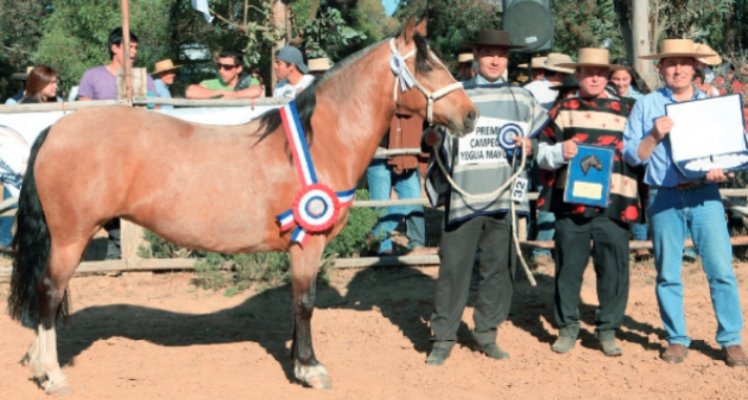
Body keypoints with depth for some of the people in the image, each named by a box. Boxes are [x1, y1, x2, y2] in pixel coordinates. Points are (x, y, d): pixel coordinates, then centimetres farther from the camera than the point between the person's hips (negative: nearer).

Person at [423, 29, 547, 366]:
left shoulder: (523, 100, 11)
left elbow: (541, 141, 18)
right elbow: (433, 139, 7)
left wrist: (530, 147, -3)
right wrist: (431, 138, -15)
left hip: (504, 197, 2)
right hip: (463, 196, -2)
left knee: (499, 269, 7)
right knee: (454, 268, -2)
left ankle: (486, 333, 19)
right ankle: (443, 338, 5)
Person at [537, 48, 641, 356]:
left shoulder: (626, 110, 11)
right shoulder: (563, 110, 10)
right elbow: (542, 154, 7)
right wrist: (560, 151, -12)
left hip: (614, 203, 0)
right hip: (571, 201, 0)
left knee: (614, 269, 1)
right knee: (568, 267, 5)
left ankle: (608, 328, 14)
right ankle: (567, 327, 17)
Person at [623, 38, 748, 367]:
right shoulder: (646, 106, 9)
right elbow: (631, 155, 5)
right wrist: (655, 136, -11)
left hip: (705, 196, 0)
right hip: (665, 198, 0)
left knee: (721, 269, -5)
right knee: (668, 274, 4)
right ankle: (677, 340, 15)